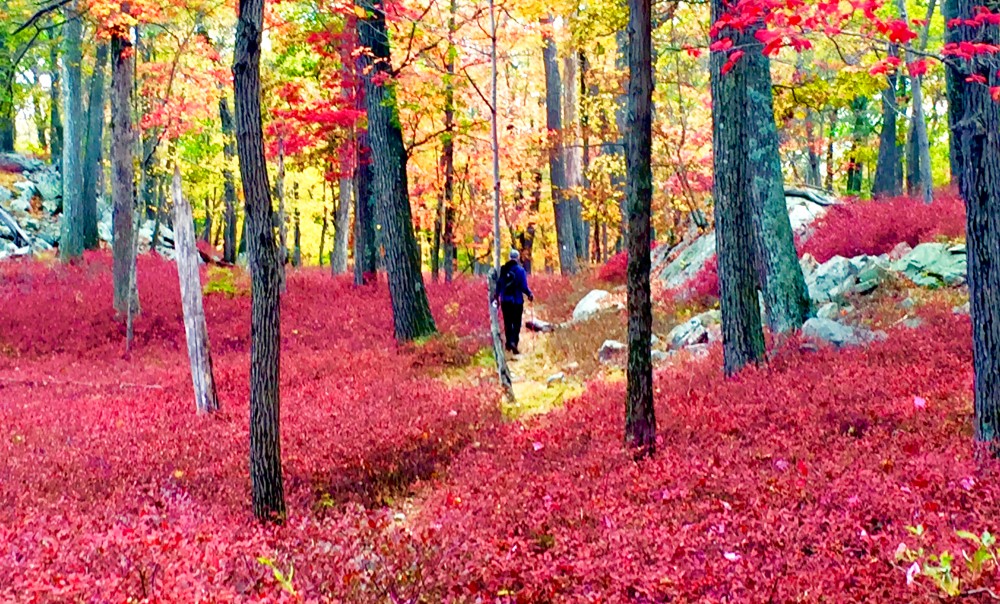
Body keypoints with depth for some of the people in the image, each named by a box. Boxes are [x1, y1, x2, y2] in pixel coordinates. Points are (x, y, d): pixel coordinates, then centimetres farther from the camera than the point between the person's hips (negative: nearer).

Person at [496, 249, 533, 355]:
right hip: (517, 301, -4)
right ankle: (514, 341, -20)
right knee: (516, 323, -1)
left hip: (505, 301, 4)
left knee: (507, 323, 15)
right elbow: (524, 287, -13)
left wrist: (497, 296, 19)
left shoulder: (503, 270, 0)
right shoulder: (520, 270, -10)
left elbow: (498, 284, 5)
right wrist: (530, 294, 6)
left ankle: (508, 343, 22)